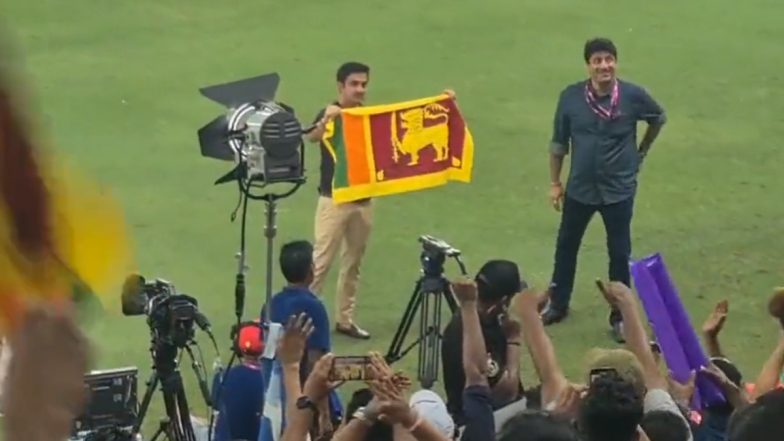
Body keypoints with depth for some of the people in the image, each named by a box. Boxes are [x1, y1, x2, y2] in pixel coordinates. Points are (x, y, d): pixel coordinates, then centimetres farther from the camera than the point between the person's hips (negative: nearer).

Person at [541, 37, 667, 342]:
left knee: (619, 254, 6)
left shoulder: (633, 96, -14)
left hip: (619, 190, -1)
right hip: (579, 188, 2)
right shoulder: (571, 97, -12)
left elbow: (659, 118, 9)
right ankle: (558, 305, 34)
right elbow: (559, 142, 0)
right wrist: (555, 183, 3)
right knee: (566, 246, 16)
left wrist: (641, 152, 12)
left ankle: (619, 316, 21)